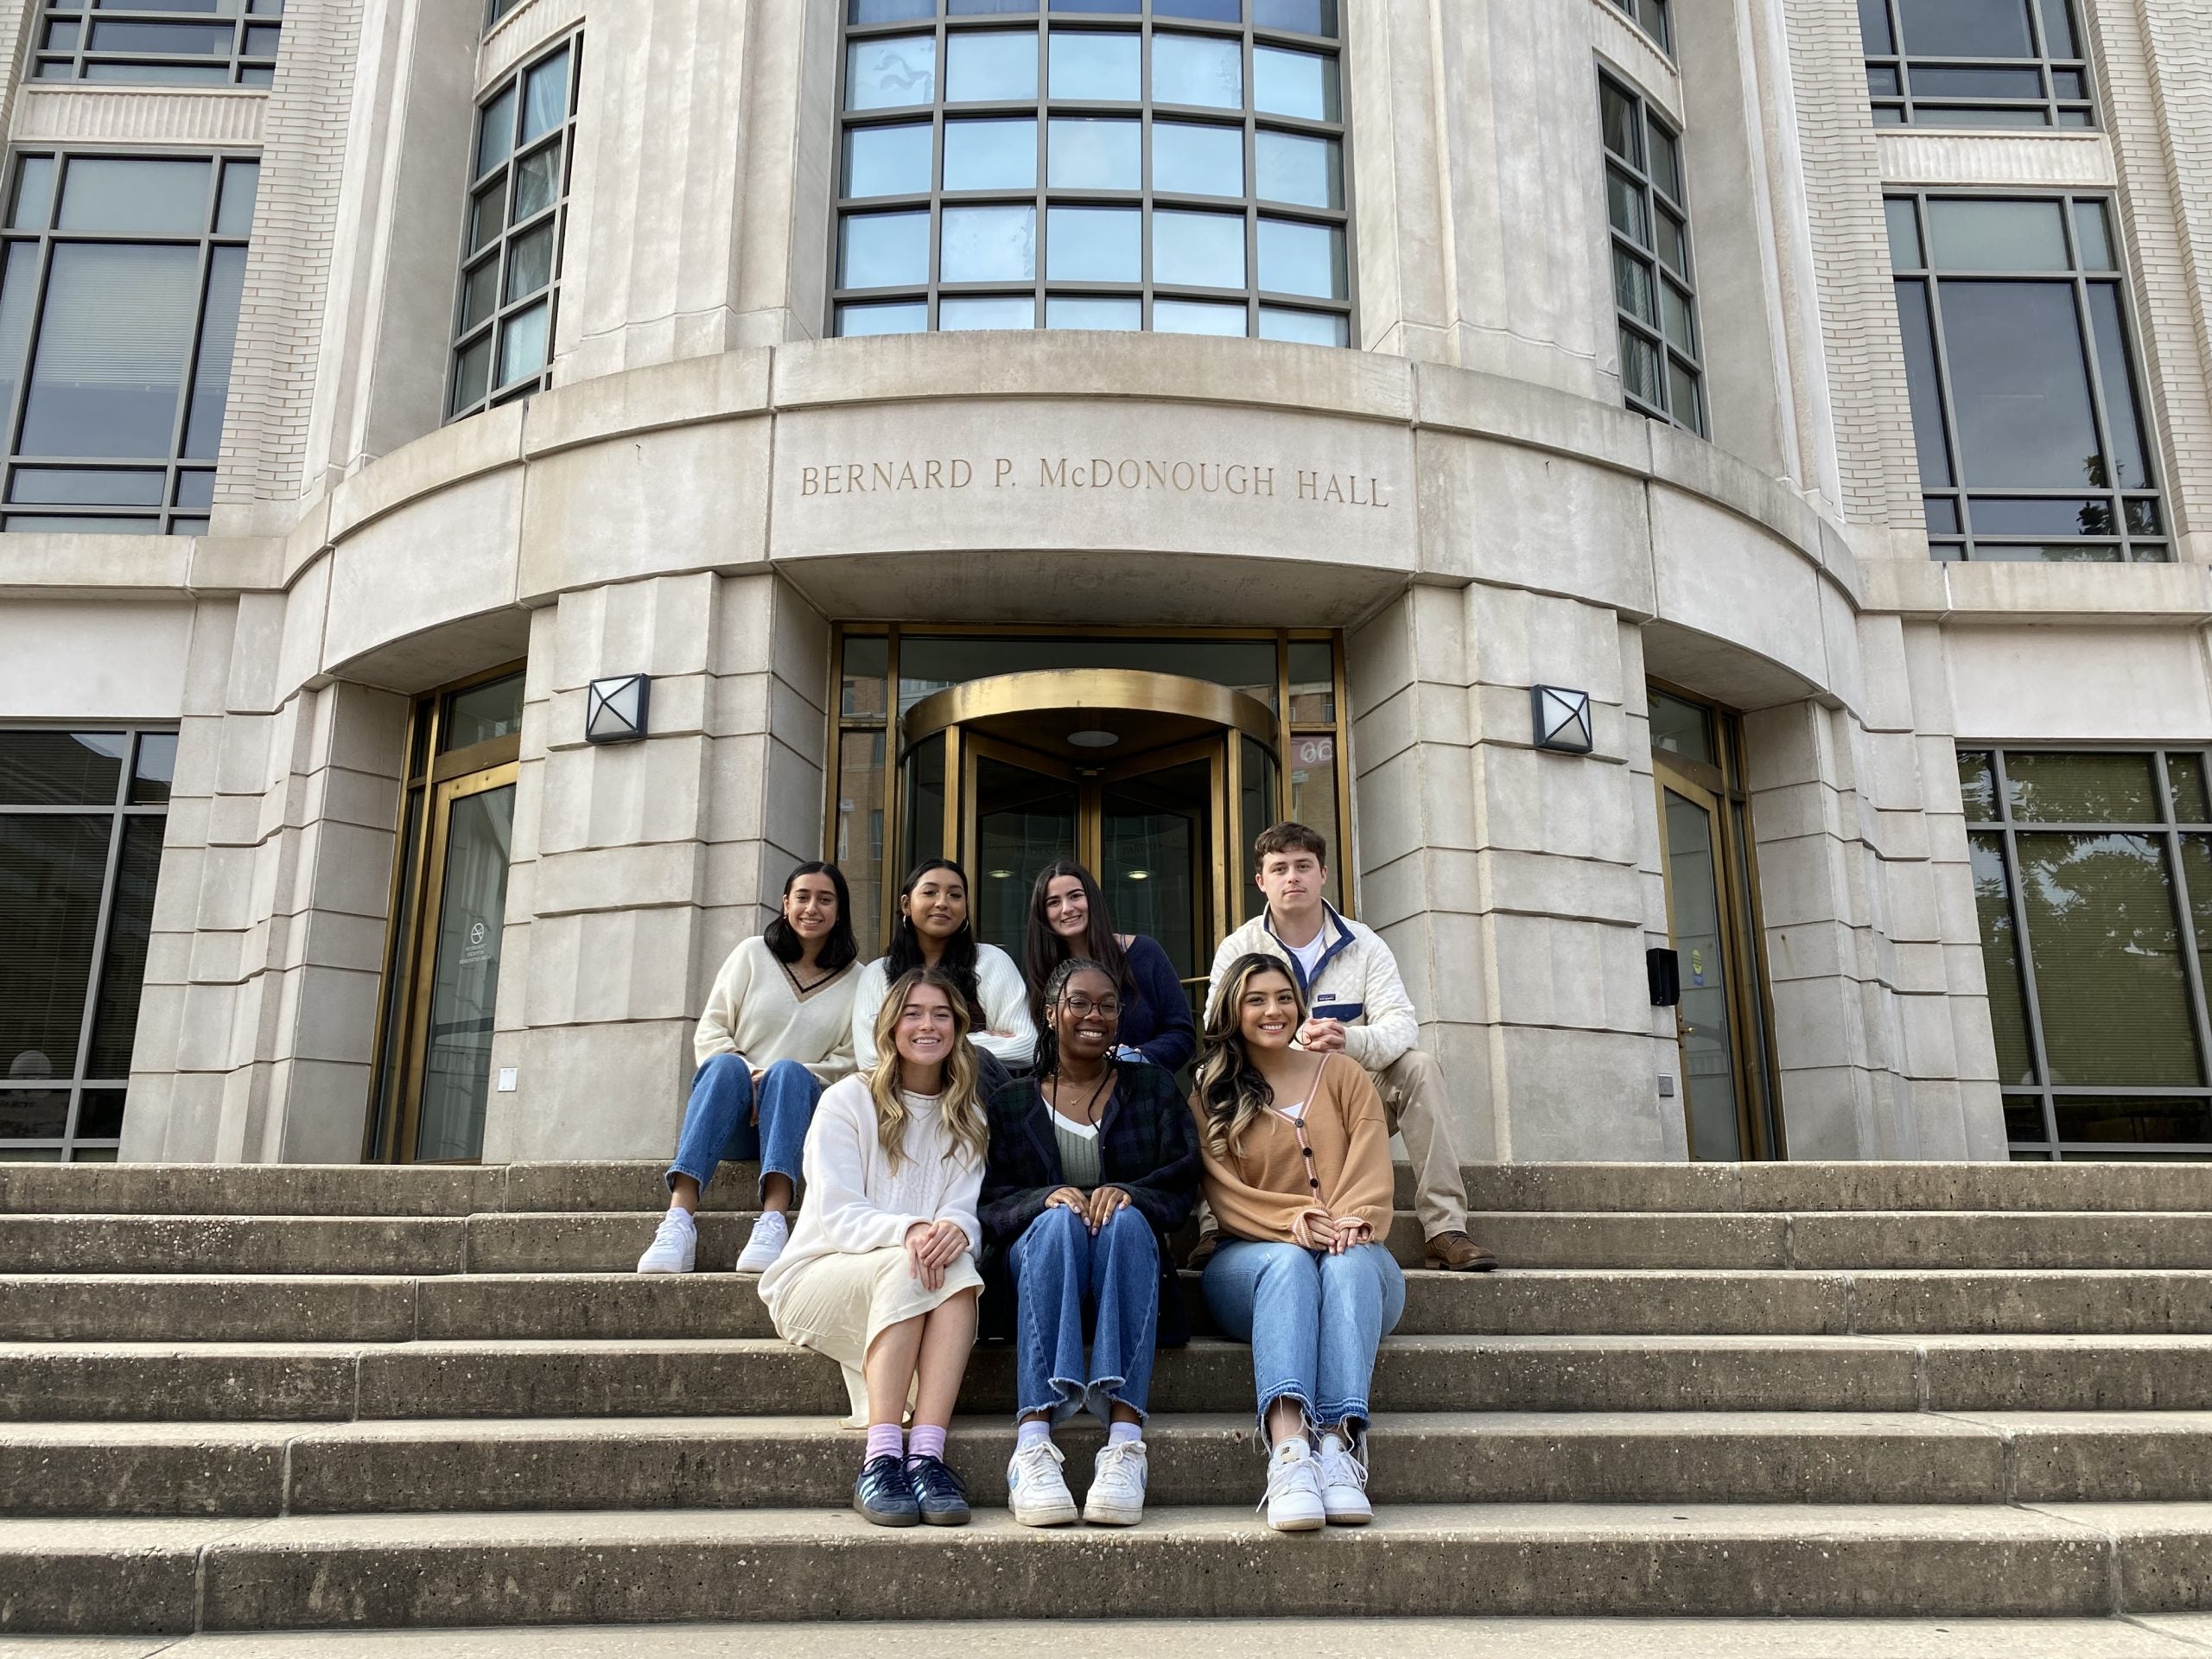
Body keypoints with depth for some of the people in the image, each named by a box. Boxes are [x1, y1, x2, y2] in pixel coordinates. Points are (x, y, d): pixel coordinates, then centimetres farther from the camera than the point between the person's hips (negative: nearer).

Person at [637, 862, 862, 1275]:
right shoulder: (753, 954, 13)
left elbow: (846, 1062, 4)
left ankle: (774, 1221, -51)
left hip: (797, 1115, 0)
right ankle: (678, 1221, -47)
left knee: (788, 1072, -32)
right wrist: (748, 1075, -14)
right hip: (734, 1121, 0)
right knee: (725, 1066, -32)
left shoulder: (855, 981, 12)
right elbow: (709, 1031, 6)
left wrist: (775, 1078, -12)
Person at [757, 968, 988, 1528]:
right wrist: (907, 1230, -32)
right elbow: (836, 1214, -12)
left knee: (957, 1268, -31)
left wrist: (954, 1230, -27)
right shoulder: (848, 1100, -2)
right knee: (906, 1269, -34)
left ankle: (926, 1455, -39)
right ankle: (881, 1458, -38)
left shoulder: (968, 1118, 11)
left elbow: (966, 1211, 0)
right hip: (819, 1279, -3)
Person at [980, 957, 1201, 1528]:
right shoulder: (1012, 1103, 16)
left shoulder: (1154, 1087, 17)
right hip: (1035, 1257, 0)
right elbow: (990, 1199, 2)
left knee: (1125, 1219, -35)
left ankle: (1124, 1440, -48)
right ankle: (1032, 1444, -49)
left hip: (1130, 1268, 0)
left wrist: (1127, 1192, -19)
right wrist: (1048, 1197, -20)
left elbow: (1183, 1176, 3)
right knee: (1059, 1220, -35)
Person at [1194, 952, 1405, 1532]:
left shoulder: (1340, 1073, 16)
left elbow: (1371, 1163, 2)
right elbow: (1224, 1191, -1)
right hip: (1250, 1259, -1)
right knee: (1289, 1262, -36)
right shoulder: (1210, 1097, 12)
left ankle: (1338, 1445, -51)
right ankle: (1288, 1452, -56)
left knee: (1349, 1262, -35)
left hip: (1356, 1260, 1)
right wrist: (1293, 1221, -21)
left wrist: (1352, 1218, -20)